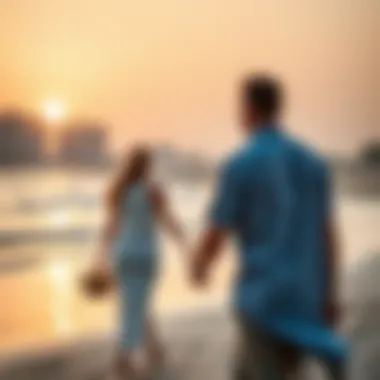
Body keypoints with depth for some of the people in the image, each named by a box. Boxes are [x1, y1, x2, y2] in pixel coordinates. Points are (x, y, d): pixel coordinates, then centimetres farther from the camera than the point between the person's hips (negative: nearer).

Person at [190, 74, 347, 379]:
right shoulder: (313, 162, 6)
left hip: (263, 296, -7)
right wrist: (330, 294, 13)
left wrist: (198, 268, 13)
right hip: (304, 296, 7)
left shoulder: (239, 165, -13)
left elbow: (215, 236, -9)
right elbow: (327, 232, 7)